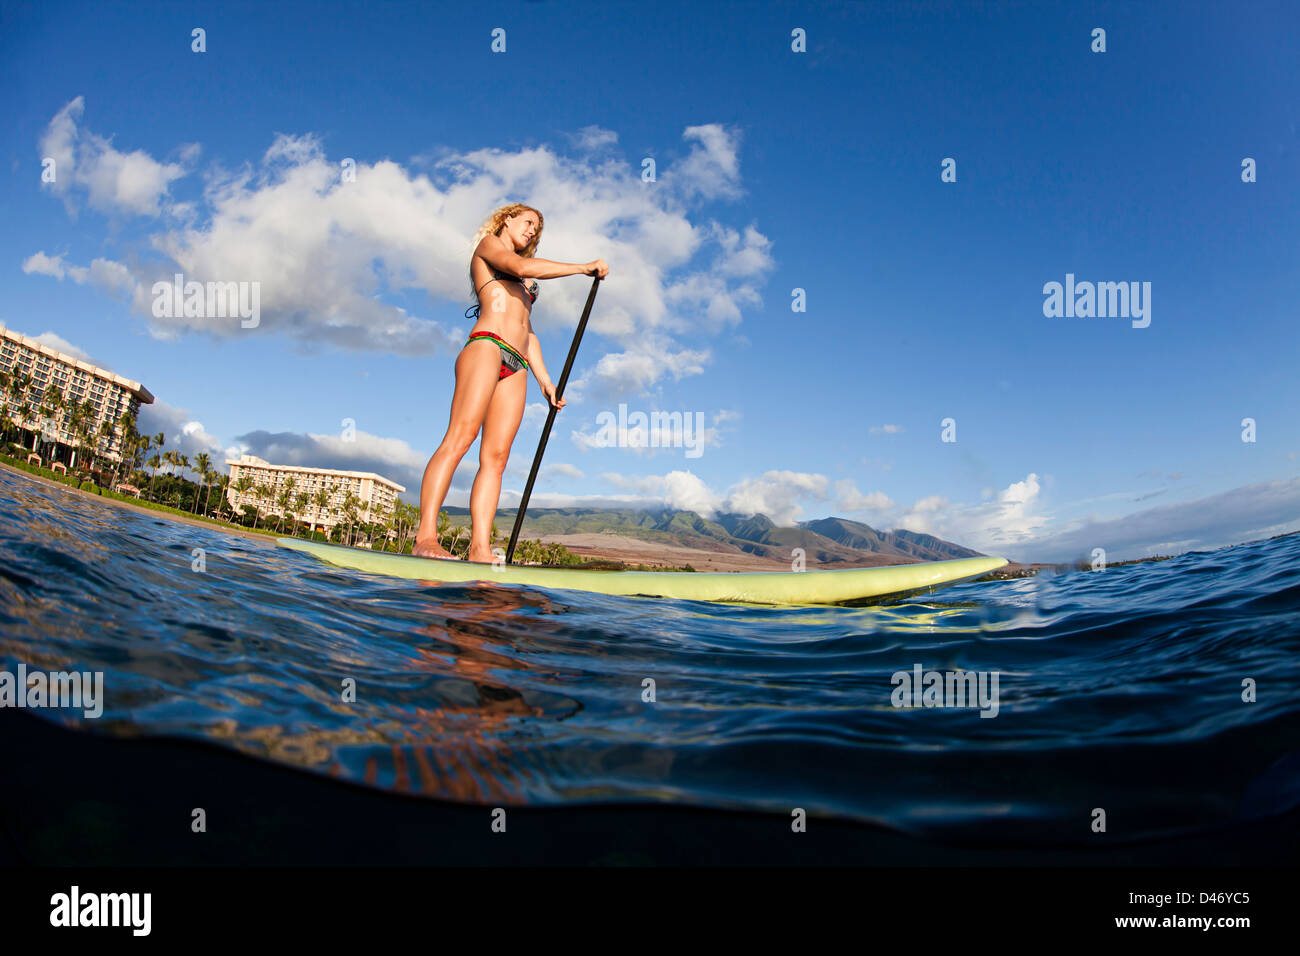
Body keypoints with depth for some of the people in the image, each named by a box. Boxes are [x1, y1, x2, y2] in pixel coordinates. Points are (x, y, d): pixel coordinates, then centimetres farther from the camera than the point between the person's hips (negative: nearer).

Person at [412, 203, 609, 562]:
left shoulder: (526, 284, 36)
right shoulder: (489, 245, 15)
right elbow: (521, 266, -5)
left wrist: (545, 380, 19)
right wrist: (582, 268, -2)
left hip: (517, 367, 7)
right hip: (486, 346, -7)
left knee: (496, 456, -8)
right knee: (459, 438, -22)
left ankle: (480, 549, -18)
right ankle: (425, 537, -31)